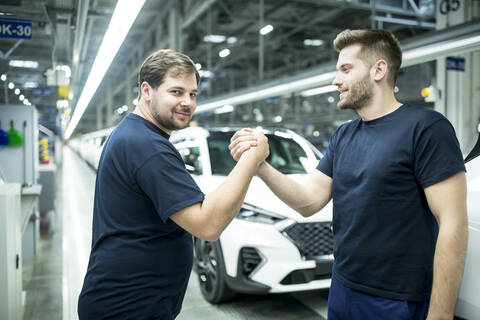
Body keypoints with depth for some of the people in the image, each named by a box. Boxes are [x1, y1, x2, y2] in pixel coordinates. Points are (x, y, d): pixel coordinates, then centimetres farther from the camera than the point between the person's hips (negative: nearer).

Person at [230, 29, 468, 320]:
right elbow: (309, 201, 2)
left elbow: (453, 226, -18)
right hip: (342, 290, 7)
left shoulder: (425, 127, -15)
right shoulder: (343, 136, 7)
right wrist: (260, 165, -12)